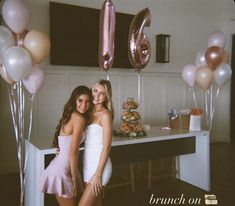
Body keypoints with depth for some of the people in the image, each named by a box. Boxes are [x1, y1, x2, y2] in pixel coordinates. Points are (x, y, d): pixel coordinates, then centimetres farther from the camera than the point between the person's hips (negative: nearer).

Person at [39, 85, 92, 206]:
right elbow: (73, 152, -20)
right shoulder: (80, 118, -19)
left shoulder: (71, 115, 8)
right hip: (62, 170, -9)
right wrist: (74, 178, -11)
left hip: (62, 167, 9)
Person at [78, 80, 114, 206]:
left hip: (99, 166, -7)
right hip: (88, 165, 7)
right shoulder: (90, 113, 9)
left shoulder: (105, 114, -12)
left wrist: (98, 174, -16)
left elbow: (106, 147, -15)